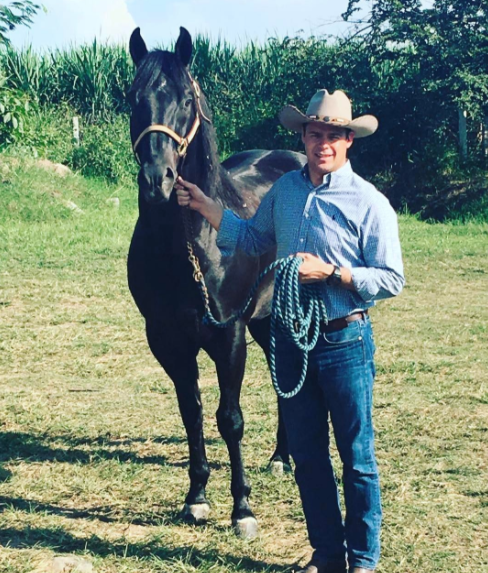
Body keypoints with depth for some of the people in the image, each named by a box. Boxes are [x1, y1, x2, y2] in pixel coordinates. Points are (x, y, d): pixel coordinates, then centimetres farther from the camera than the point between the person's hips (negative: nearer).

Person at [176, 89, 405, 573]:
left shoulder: (369, 203, -10)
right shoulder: (284, 189, 6)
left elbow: (391, 279, -12)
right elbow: (252, 239, 20)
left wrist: (330, 272, -21)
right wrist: (203, 206, 13)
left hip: (344, 341, -5)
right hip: (290, 338, 5)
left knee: (357, 457, 4)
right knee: (306, 453, 12)